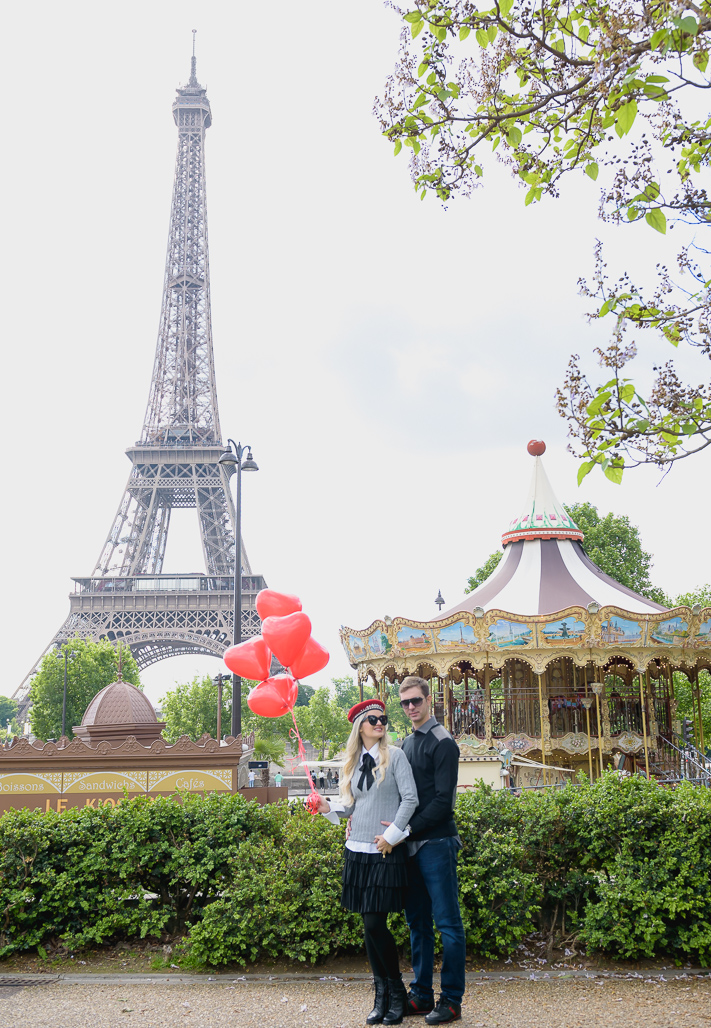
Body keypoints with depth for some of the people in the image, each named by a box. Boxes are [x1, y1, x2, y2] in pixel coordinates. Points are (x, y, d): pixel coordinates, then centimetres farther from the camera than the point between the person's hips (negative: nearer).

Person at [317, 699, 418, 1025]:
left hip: (386, 852, -5)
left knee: (375, 924, -7)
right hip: (358, 850, 5)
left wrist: (392, 835, -11)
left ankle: (396, 991, 11)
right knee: (369, 925, 6)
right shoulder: (353, 762, 13)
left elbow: (410, 798, -7)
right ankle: (382, 995, 18)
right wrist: (329, 808, 1)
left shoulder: (394, 756, -1)